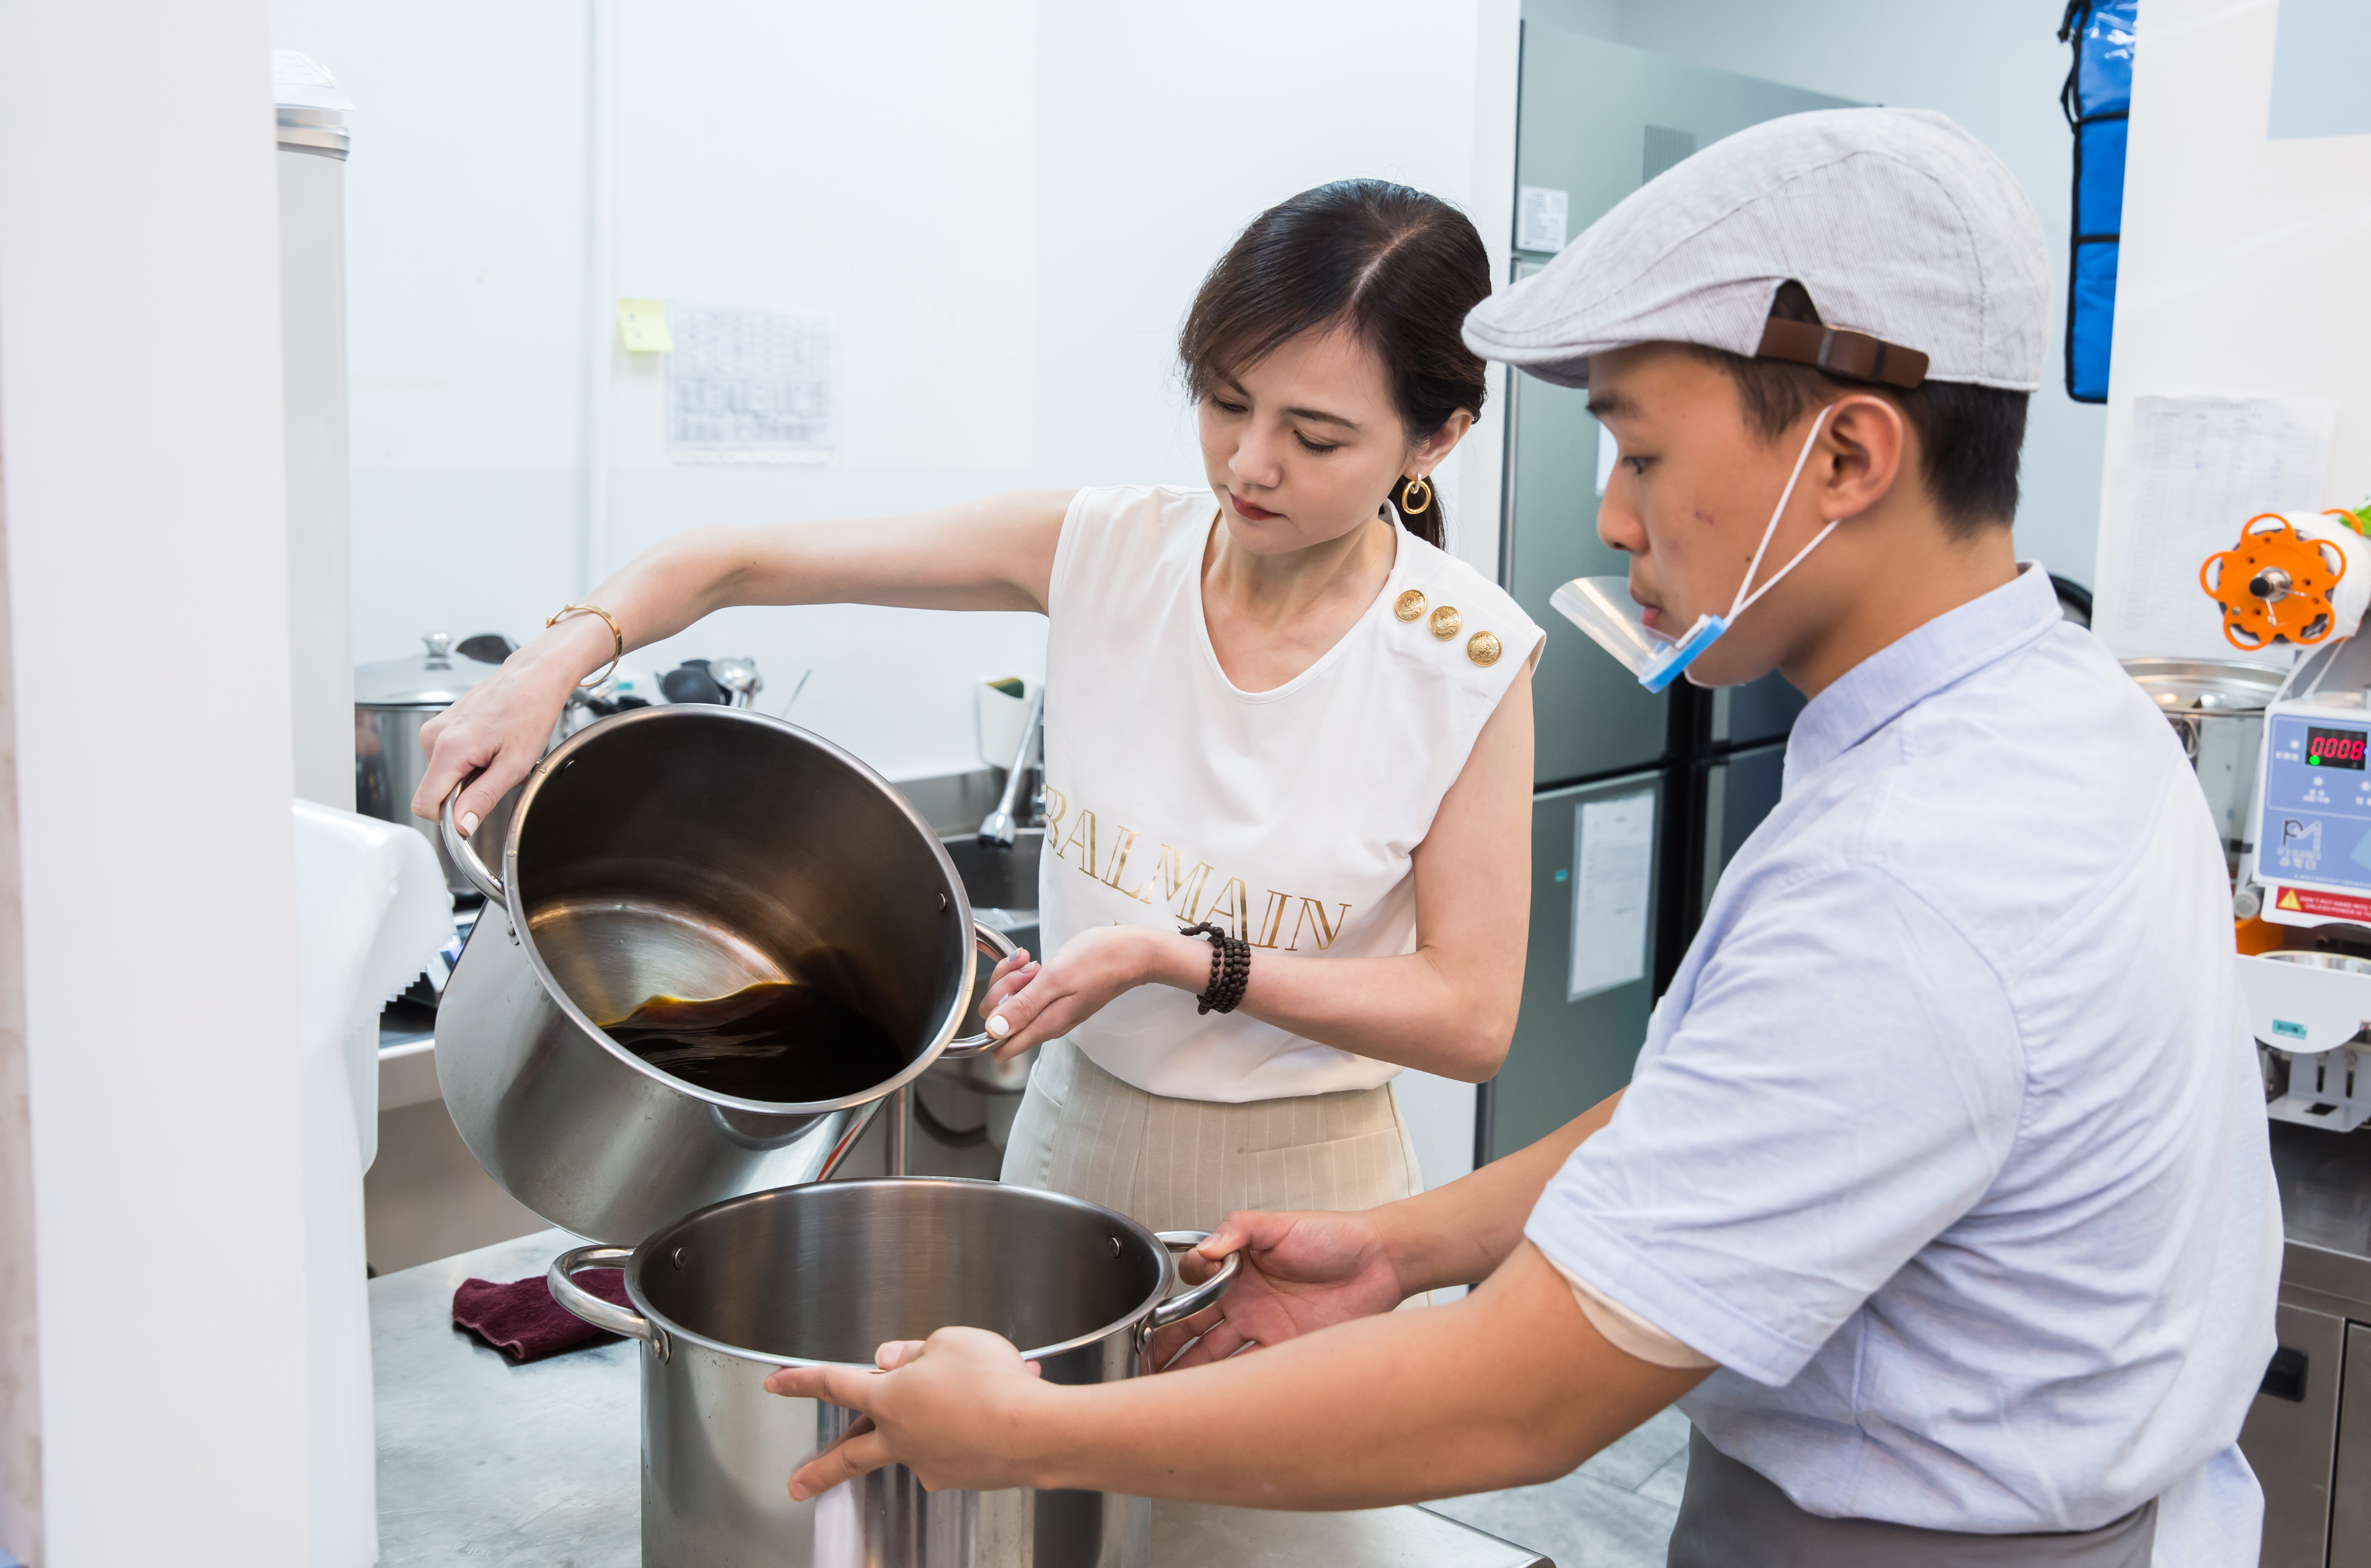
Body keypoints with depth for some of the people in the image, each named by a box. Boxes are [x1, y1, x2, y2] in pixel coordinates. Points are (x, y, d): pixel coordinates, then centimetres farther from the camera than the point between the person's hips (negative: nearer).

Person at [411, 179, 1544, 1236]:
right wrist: (558, 659, -21)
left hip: (1299, 1187, -2)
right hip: (1073, 1132, 3)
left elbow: (1471, 1019, -13)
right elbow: (745, 562, -4)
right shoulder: (1104, 551, -8)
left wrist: (1177, 959, -20)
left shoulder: (1467, 659, -14)